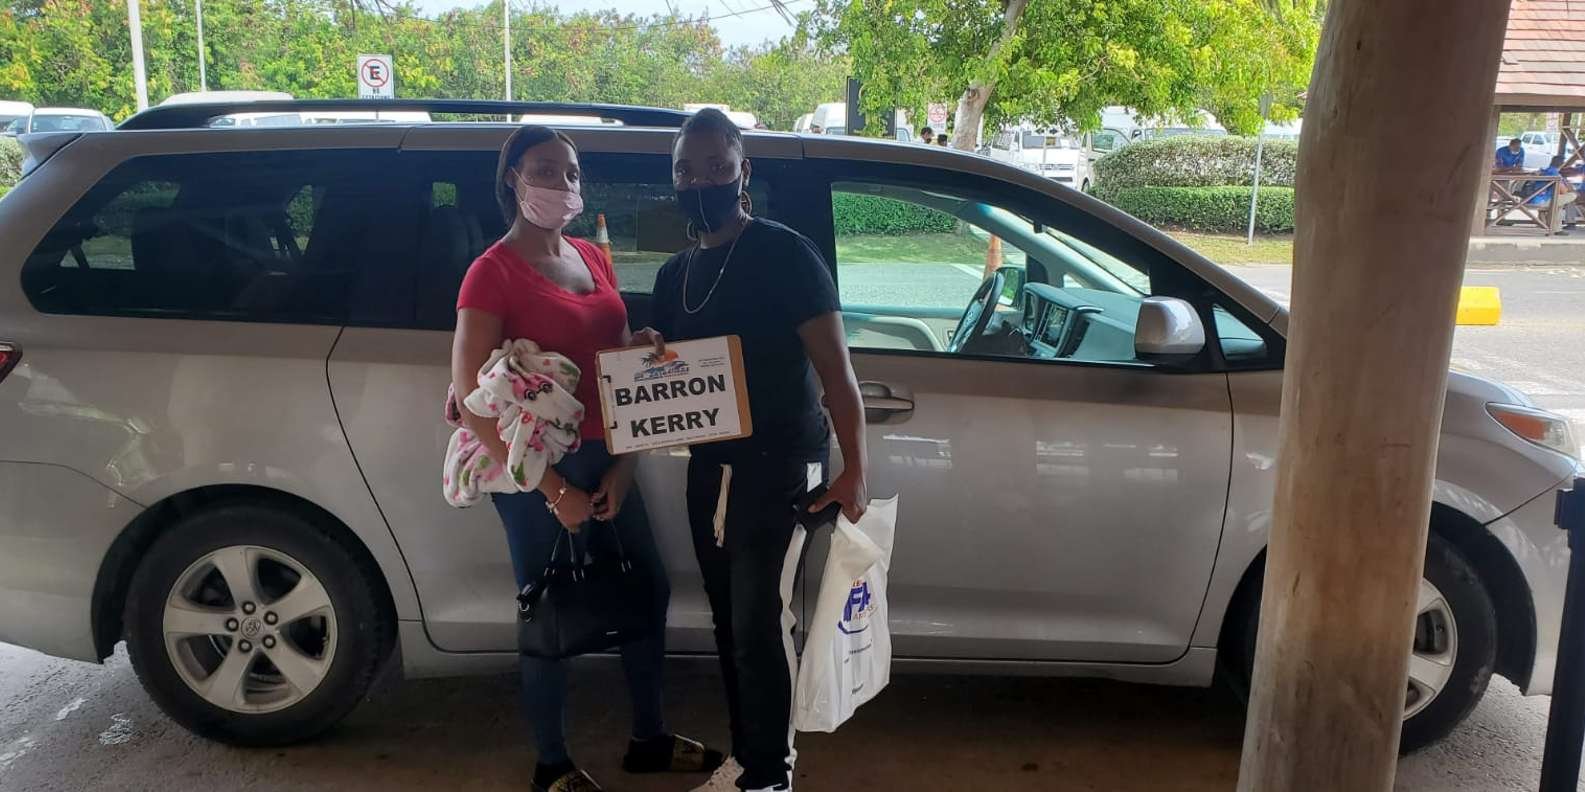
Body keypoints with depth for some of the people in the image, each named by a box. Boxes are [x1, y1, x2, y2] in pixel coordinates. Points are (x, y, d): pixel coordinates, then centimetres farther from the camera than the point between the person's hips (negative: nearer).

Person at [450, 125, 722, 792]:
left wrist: (621, 466, 1)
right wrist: (554, 491, -16)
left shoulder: (592, 259, 9)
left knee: (647, 591, 16)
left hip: (605, 462, 7)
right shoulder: (493, 272, -12)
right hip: (538, 473, -7)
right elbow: (471, 401, -16)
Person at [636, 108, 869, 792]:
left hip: (779, 465, -7)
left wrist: (855, 470, -21)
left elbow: (835, 368, -13)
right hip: (708, 466, 7)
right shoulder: (674, 274, 13)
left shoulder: (784, 254, -9)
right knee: (730, 621, 13)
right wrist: (648, 353, -4)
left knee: (760, 623, -7)